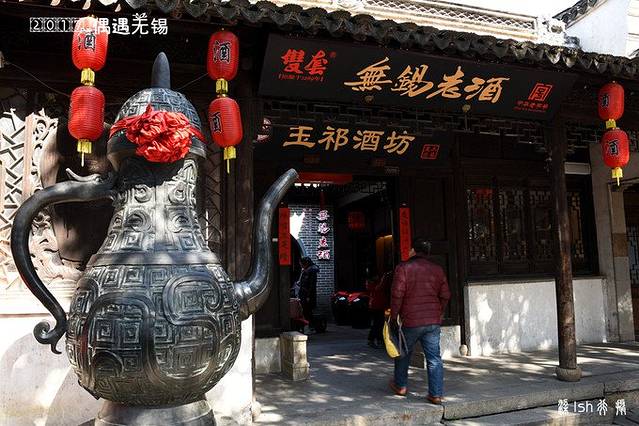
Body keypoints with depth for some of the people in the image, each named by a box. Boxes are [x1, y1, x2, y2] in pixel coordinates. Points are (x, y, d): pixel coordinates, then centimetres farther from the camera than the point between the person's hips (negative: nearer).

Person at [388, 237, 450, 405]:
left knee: (403, 353, 17)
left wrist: (393, 316, -2)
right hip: (433, 322, 3)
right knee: (434, 358, 6)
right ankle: (436, 394, 5)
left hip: (411, 321, -3)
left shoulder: (403, 268, -8)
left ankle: (400, 385, 30)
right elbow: (445, 295, 7)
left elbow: (397, 295, -12)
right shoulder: (437, 269, 6)